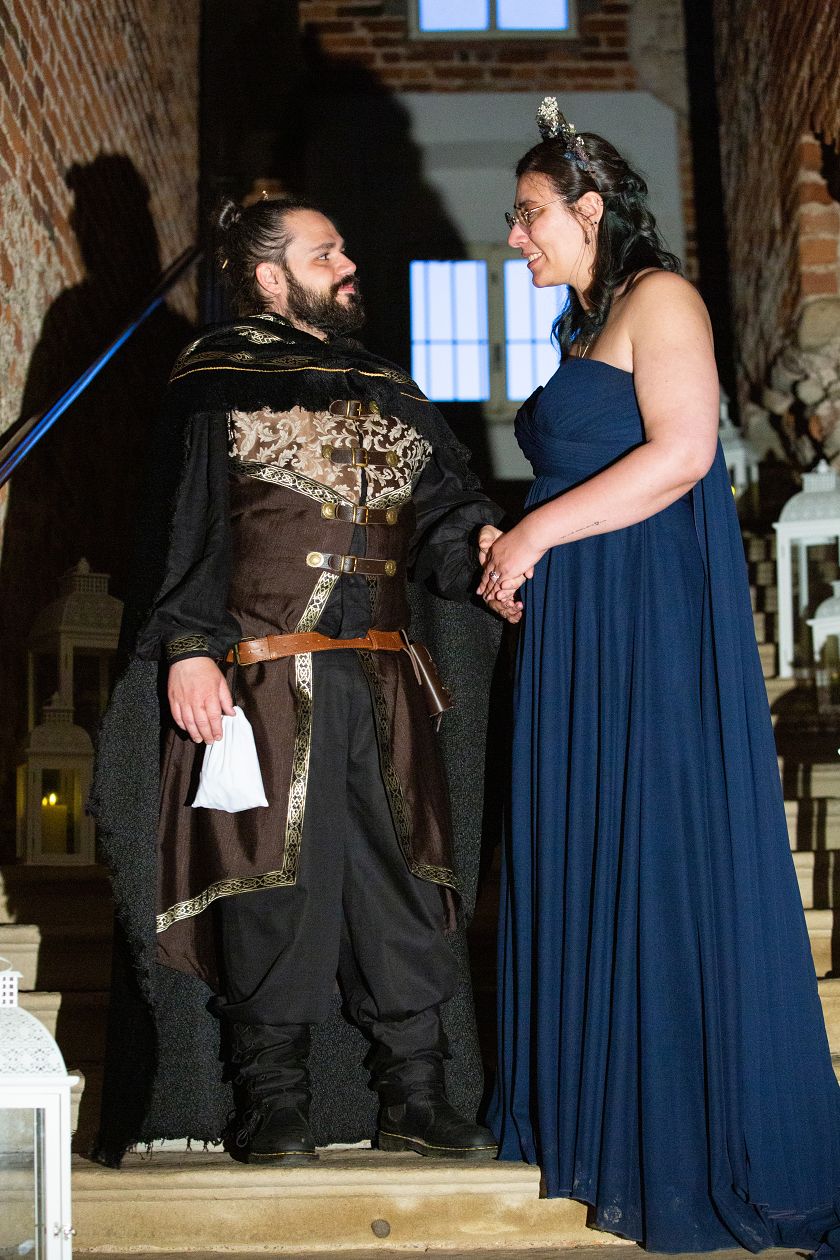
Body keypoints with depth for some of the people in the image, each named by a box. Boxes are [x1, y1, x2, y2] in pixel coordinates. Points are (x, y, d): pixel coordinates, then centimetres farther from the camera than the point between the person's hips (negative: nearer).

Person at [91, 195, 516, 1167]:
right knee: (275, 880, -3)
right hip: (266, 675, -5)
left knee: (401, 880, 3)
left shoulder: (386, 391, 21)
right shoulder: (217, 379, 4)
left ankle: (414, 1101, 12)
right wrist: (188, 649, -15)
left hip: (380, 676, 5)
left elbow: (444, 511, 14)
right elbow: (183, 523, -4)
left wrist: (489, 546, -9)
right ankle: (271, 1104, 10)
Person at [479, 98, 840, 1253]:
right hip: (579, 631, 9)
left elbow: (680, 455, -17)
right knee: (586, 859, 8)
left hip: (658, 626, -9)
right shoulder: (582, 329, 22)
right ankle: (598, 1108, 16)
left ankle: (706, 1150, 4)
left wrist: (535, 535, -13)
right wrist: (513, 550, 7)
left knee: (666, 865, -6)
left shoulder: (659, 299, -4)